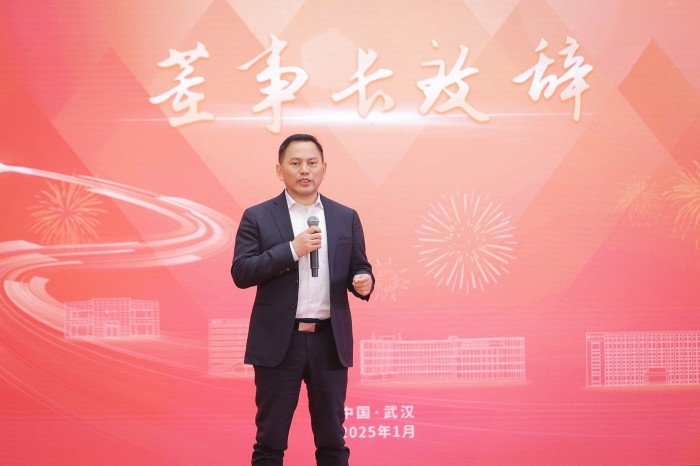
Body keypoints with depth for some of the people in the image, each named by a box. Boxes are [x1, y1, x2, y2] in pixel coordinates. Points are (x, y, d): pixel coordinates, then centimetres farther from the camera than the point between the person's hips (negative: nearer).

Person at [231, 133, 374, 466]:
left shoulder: (346, 218, 9)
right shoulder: (257, 217, 1)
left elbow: (359, 270, 13)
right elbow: (240, 273, -7)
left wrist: (363, 282, -11)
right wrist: (292, 249, -16)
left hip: (330, 341, 2)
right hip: (278, 341, -2)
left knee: (332, 438, 9)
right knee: (270, 439, 4)